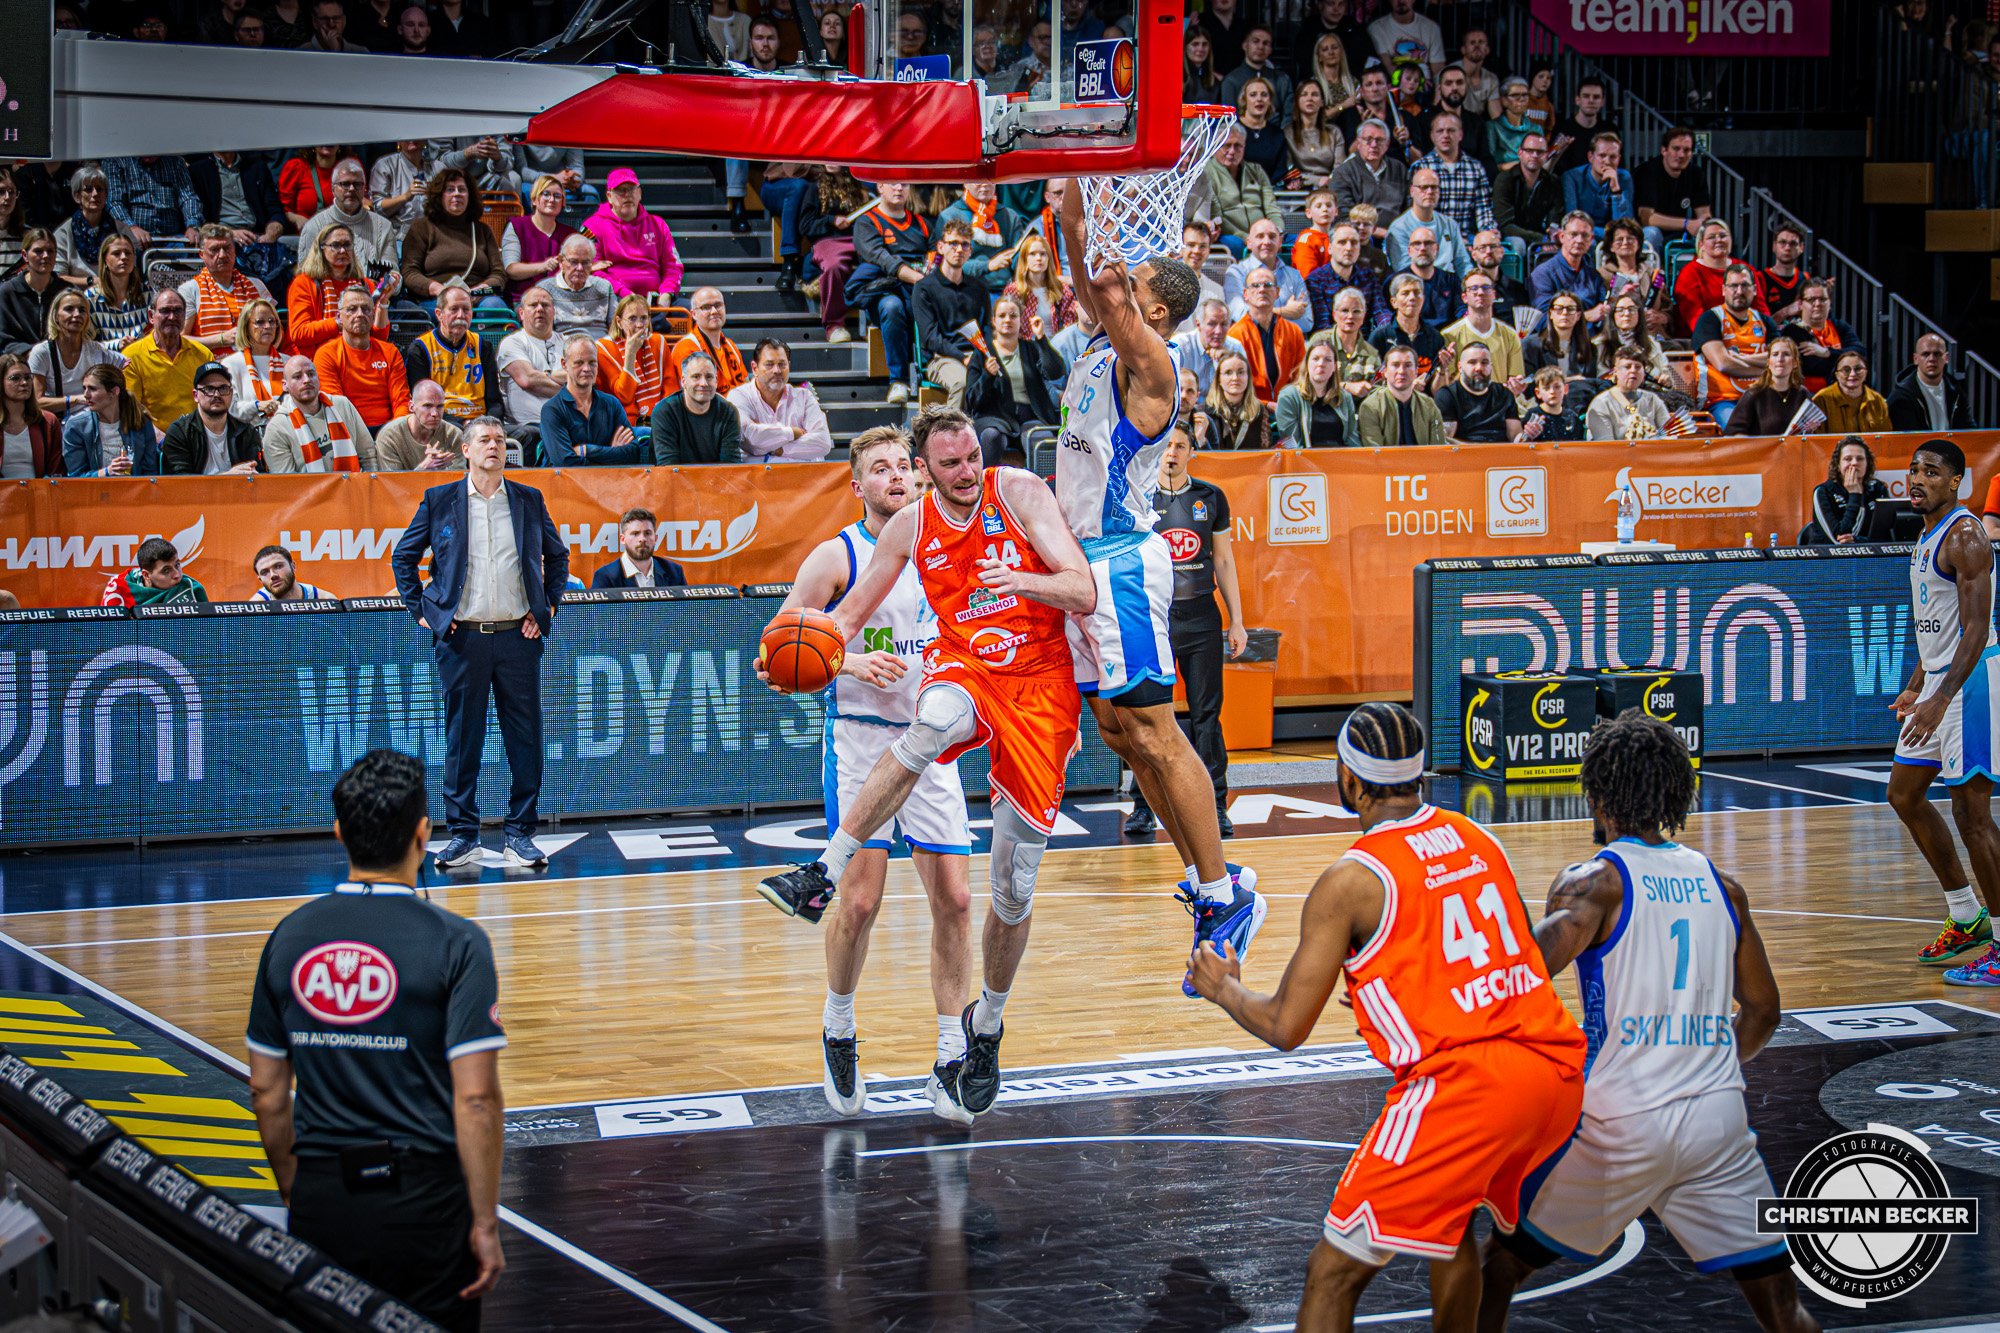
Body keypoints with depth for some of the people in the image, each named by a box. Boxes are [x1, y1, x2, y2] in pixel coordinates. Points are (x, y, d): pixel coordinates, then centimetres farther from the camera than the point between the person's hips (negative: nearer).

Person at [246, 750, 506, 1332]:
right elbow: (476, 1099, -15)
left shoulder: (289, 938, 3)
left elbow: (267, 1094, 8)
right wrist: (485, 1223, -8)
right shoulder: (455, 944, -10)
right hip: (422, 1201, -4)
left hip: (320, 1201, 4)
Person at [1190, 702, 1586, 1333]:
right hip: (1560, 1072, 8)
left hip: (1464, 1084, -7)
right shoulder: (1477, 840, 15)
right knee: (1452, 1217, 34)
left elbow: (1286, 1028, -2)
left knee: (1333, 1273, -1)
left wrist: (1224, 988, 19)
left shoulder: (1351, 881, -4)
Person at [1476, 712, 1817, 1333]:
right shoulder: (1720, 883, 11)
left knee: (1500, 1263, 13)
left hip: (1621, 1124, -4)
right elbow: (1762, 1012, 20)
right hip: (1721, 1116, 4)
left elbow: (1532, 966, -24)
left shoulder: (1595, 880, -5)